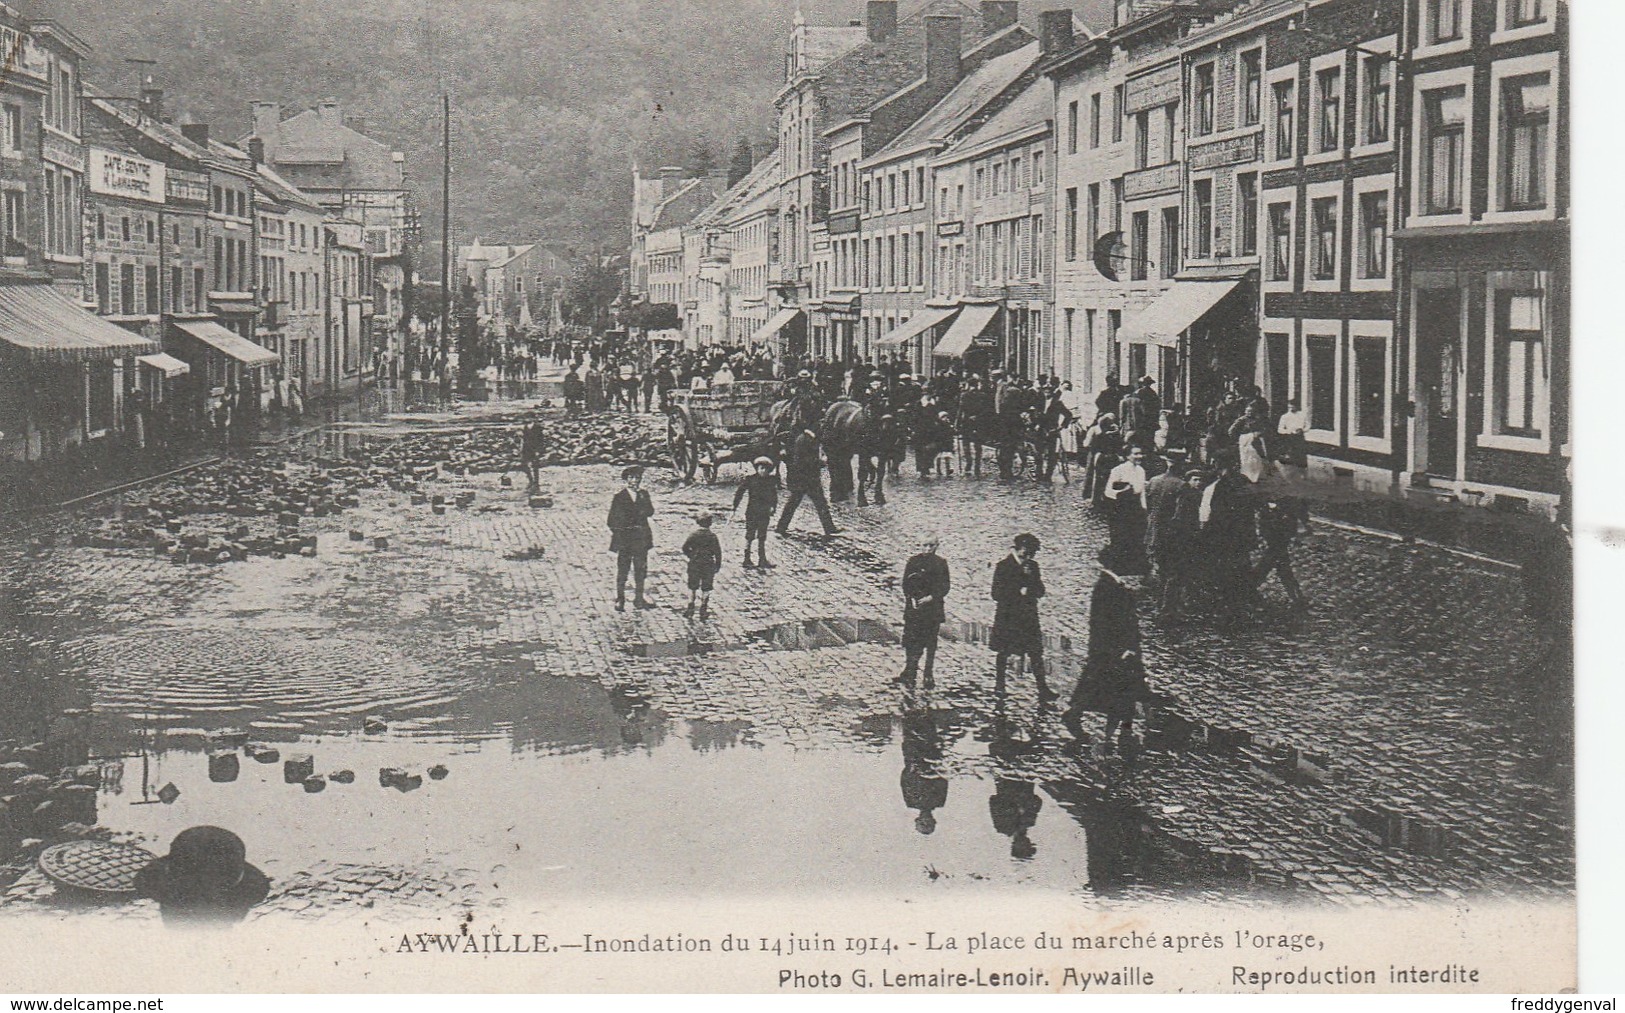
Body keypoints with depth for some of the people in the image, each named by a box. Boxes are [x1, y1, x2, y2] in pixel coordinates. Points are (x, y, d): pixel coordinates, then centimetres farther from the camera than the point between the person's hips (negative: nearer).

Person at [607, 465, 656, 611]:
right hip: (624, 537, -4)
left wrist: (642, 499, -14)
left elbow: (650, 512, -3)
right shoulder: (619, 497, -5)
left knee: (640, 568, 11)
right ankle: (619, 600, 12)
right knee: (622, 569, 2)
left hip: (641, 537, 4)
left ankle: (639, 598, 22)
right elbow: (612, 520, -4)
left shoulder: (644, 494, 7)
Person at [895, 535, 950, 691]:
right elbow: (906, 584, 3)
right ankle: (909, 676, -7)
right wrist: (912, 599, -12)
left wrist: (931, 597, -12)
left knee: (931, 643, 4)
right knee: (912, 642, -7)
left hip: (933, 607, 1)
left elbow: (945, 587, 1)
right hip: (914, 608, -1)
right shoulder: (913, 561, 4)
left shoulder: (941, 563, 5)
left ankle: (928, 675, 12)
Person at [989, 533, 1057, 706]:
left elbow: (1040, 592, 7)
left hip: (1028, 616, 4)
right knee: (1003, 652, 7)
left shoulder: (1032, 566, 9)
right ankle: (1000, 686, 20)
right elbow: (997, 594, -12)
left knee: (1036, 653, -3)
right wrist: (1019, 592, -16)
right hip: (1007, 616, -4)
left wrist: (1029, 584, -10)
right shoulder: (1003, 566, -7)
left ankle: (1043, 690, -5)